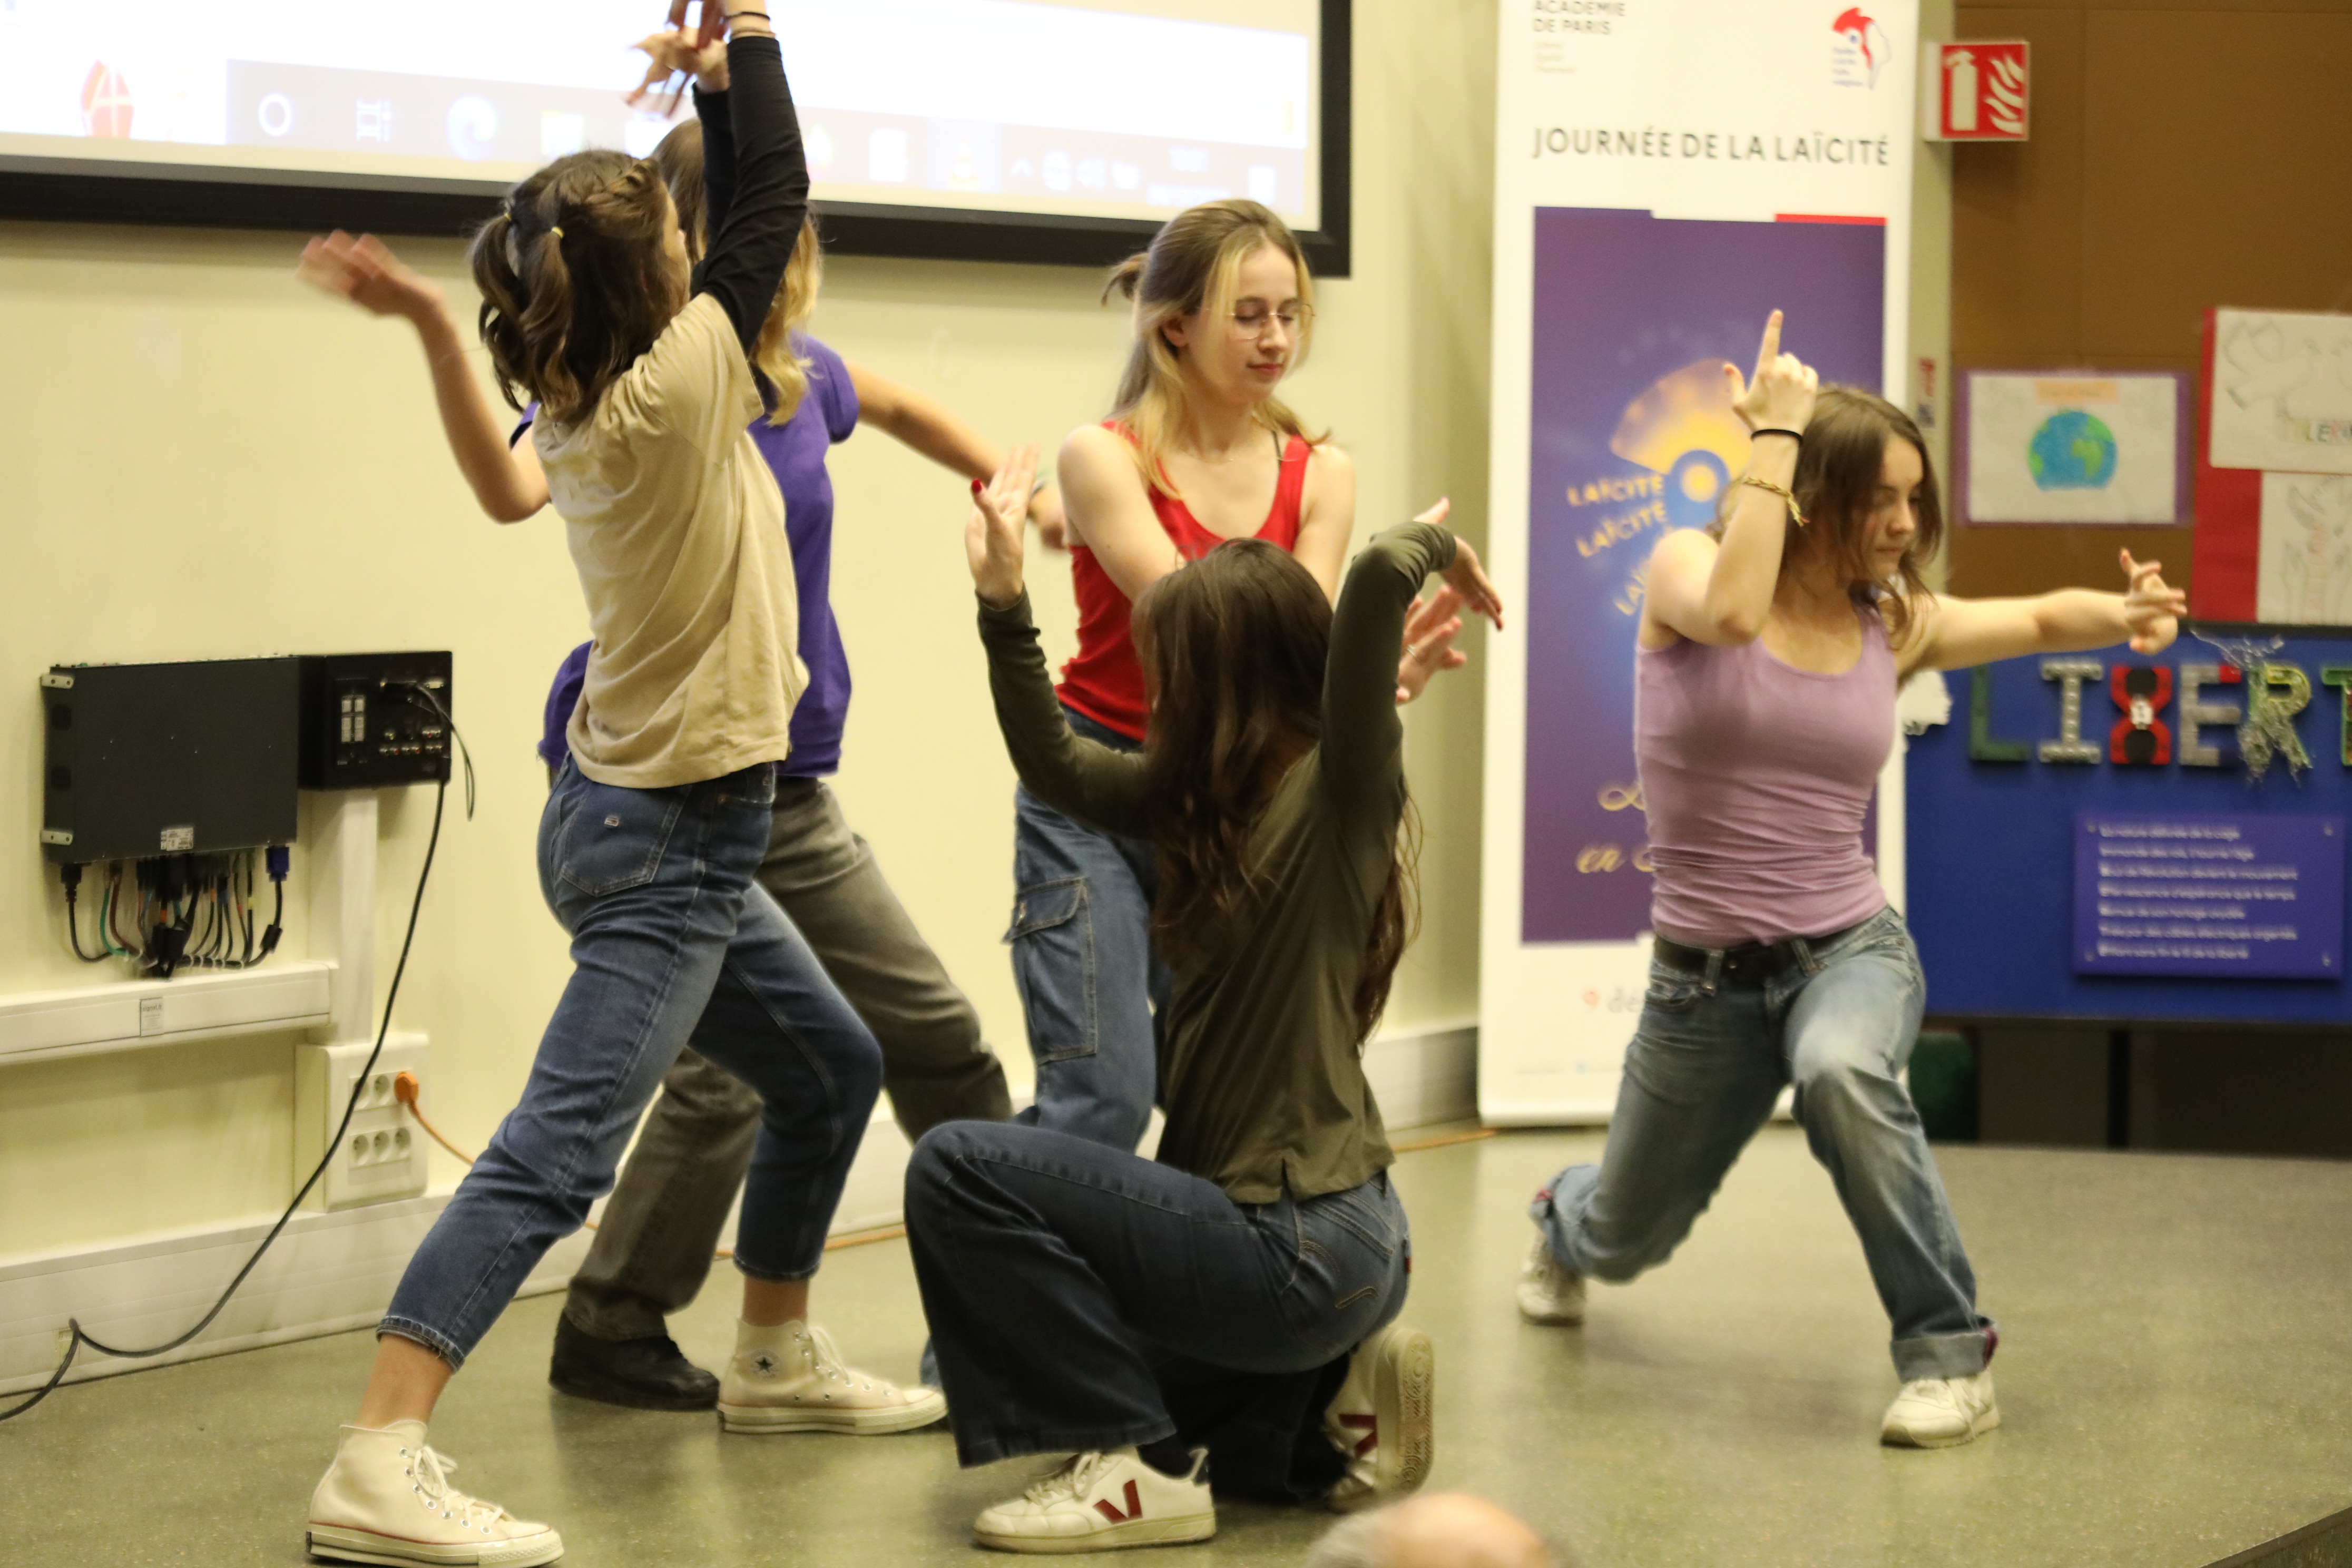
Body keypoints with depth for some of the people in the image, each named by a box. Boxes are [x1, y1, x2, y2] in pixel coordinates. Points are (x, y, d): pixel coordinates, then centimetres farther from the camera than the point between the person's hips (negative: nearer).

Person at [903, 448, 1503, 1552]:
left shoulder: (1340, 791, -14)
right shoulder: (1207, 799, 9)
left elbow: (1378, 576, -27)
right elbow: (1054, 766, 17)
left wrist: (1437, 543, -7)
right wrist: (1003, 606, 9)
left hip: (1302, 1247, -9)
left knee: (959, 1169, -12)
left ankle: (1141, 1464, -8)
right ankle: (1321, 1411, 15)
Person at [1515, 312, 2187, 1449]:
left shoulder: (1894, 625, 3)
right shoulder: (1686, 567, -7)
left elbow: (2041, 618, 7)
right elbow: (1730, 613, -30)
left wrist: (2126, 616, -17)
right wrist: (1773, 439, -23)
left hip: (1852, 950, 0)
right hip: (1706, 976, 0)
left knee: (1841, 1070, -39)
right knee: (1624, 1241, 18)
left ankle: (1947, 1356, -26)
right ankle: (1563, 1220, 59)